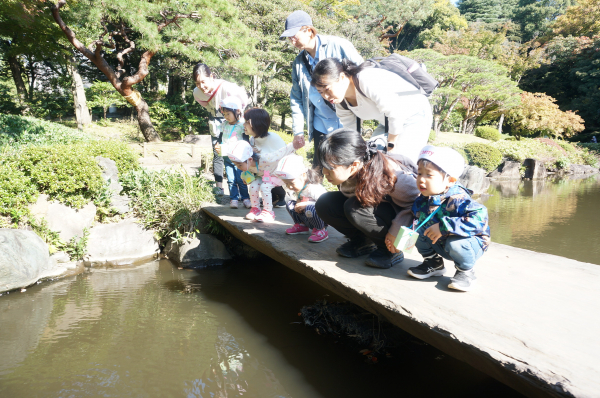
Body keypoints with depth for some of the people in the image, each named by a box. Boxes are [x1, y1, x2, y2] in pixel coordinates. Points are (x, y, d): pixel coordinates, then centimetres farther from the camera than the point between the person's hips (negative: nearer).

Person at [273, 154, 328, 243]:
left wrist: (306, 205, -31)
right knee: (290, 204, -1)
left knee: (310, 209, -38)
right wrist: (298, 206, -7)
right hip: (307, 219, 8)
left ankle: (321, 230, -15)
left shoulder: (315, 189, -24)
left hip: (323, 218, -8)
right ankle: (301, 225, 14)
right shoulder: (298, 188, 3)